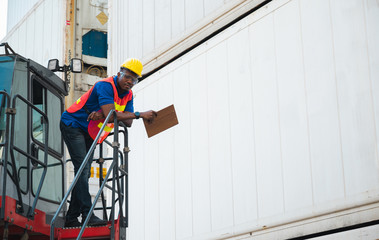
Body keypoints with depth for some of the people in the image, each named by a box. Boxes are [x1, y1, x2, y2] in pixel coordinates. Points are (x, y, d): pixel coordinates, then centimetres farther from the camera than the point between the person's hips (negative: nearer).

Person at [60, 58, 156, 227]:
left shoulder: (128, 95, 1)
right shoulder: (105, 85, -24)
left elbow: (128, 122, -14)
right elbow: (110, 116, -37)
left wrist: (102, 114, -30)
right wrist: (140, 115, -33)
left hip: (89, 134, 9)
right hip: (72, 125, -9)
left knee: (84, 173, 8)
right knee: (82, 169, -18)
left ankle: (71, 218, 13)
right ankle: (87, 215, -23)